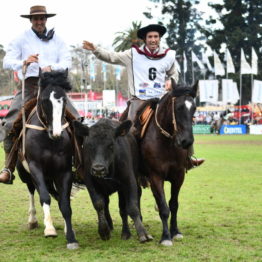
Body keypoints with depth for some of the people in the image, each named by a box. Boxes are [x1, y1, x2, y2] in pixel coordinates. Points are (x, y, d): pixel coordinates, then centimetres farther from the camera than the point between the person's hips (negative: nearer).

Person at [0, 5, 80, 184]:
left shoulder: (57, 40, 14)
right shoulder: (21, 39, 9)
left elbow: (67, 62, 5)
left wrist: (51, 67, -17)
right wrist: (24, 62, -22)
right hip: (29, 84, -1)